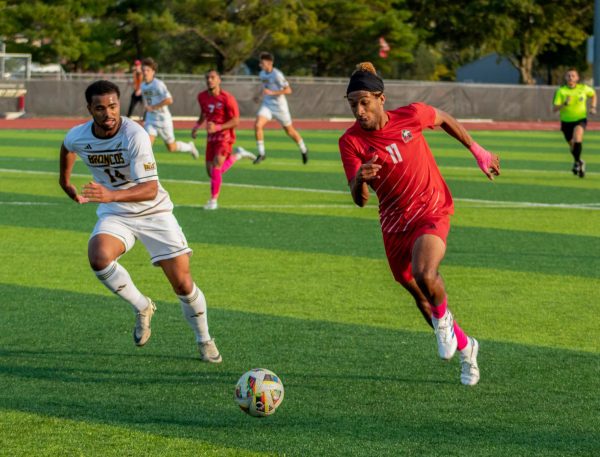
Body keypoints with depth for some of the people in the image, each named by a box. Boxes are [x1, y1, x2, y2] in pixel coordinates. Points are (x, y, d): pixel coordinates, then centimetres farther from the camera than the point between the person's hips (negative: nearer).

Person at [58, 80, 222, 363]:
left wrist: (112, 195, -49)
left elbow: (150, 189, -35)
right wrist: (65, 182, 25)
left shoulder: (134, 135, -27)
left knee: (182, 283, -5)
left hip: (153, 212, -3)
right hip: (114, 215, 3)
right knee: (98, 257, -30)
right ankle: (142, 307, -4)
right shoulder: (77, 137, -12)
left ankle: (204, 340, 22)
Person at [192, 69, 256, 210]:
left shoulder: (227, 98, -17)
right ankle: (238, 154, 29)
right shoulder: (202, 97, 2)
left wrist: (218, 127, -27)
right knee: (210, 171, 6)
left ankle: (213, 200, -5)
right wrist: (197, 126, 7)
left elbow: (236, 121, -16)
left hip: (225, 136, -6)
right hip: (211, 137, 6)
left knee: (216, 167, -18)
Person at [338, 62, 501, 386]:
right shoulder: (350, 142, -14)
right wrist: (360, 180, -43)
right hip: (394, 223, 3)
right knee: (421, 298, 14)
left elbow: (444, 119, 9)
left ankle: (443, 319, 2)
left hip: (432, 211, -3)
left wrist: (478, 152, 16)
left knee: (424, 275, -31)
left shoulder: (410, 116, -14)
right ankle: (465, 348, 39)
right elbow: (359, 200, -20)